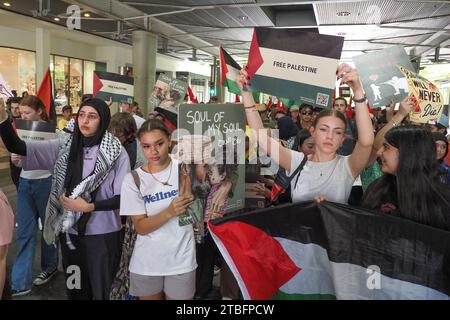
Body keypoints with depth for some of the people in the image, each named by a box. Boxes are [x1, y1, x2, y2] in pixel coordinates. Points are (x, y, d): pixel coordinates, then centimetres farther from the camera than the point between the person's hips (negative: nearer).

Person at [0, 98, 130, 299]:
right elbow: (17, 147, -8)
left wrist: (88, 206, -17)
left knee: (102, 290, 10)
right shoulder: (64, 146, 0)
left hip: (102, 234, -3)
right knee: (75, 289, 19)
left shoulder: (117, 152, -9)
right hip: (70, 232, 4)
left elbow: (123, 198, -8)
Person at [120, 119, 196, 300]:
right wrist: (170, 212, -26)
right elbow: (140, 227, -11)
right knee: (149, 297, 17)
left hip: (182, 261, 0)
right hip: (146, 263, 0)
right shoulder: (133, 179, -7)